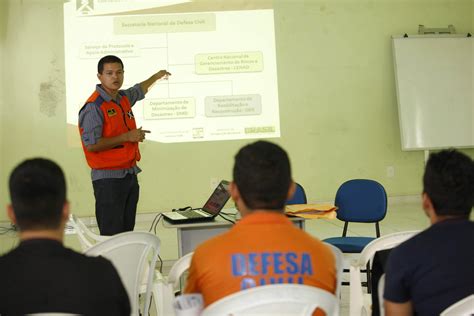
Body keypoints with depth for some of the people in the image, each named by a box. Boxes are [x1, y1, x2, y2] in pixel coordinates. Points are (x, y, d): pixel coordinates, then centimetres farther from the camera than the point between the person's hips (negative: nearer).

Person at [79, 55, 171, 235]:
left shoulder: (124, 98, 11)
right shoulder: (93, 107, -13)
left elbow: (139, 90, 35)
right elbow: (91, 144, -20)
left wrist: (157, 76, 52)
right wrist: (127, 137, -17)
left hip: (130, 175, 8)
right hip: (108, 178, -8)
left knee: (127, 233, 10)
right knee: (111, 237, -8)